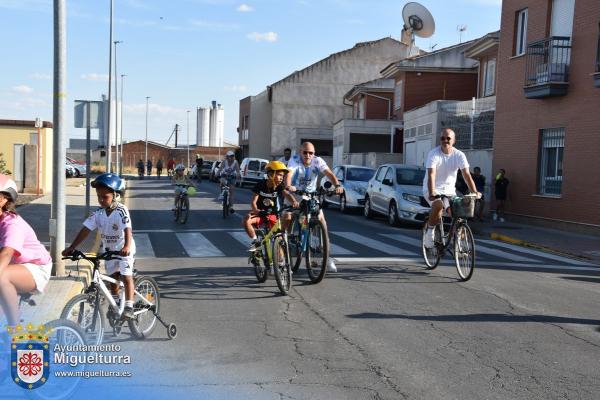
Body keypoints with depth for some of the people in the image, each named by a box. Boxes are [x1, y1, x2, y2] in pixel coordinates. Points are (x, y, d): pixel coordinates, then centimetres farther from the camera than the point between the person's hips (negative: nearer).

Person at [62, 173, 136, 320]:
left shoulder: (121, 210, -26)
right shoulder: (98, 213, -10)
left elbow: (127, 229, -37)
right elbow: (86, 229, -11)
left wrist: (127, 247, -54)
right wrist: (71, 247, -18)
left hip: (124, 250, -6)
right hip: (109, 249, 6)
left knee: (126, 276, -14)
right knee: (113, 277, 17)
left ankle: (129, 306, -9)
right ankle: (115, 304, 33)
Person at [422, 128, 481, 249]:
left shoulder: (459, 155, -6)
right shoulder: (434, 154, -16)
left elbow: (467, 175, -13)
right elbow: (431, 175, -26)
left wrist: (475, 192, -28)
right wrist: (432, 193, -41)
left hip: (449, 190, 4)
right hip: (432, 189, -4)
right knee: (438, 205, -33)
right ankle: (429, 232, -12)